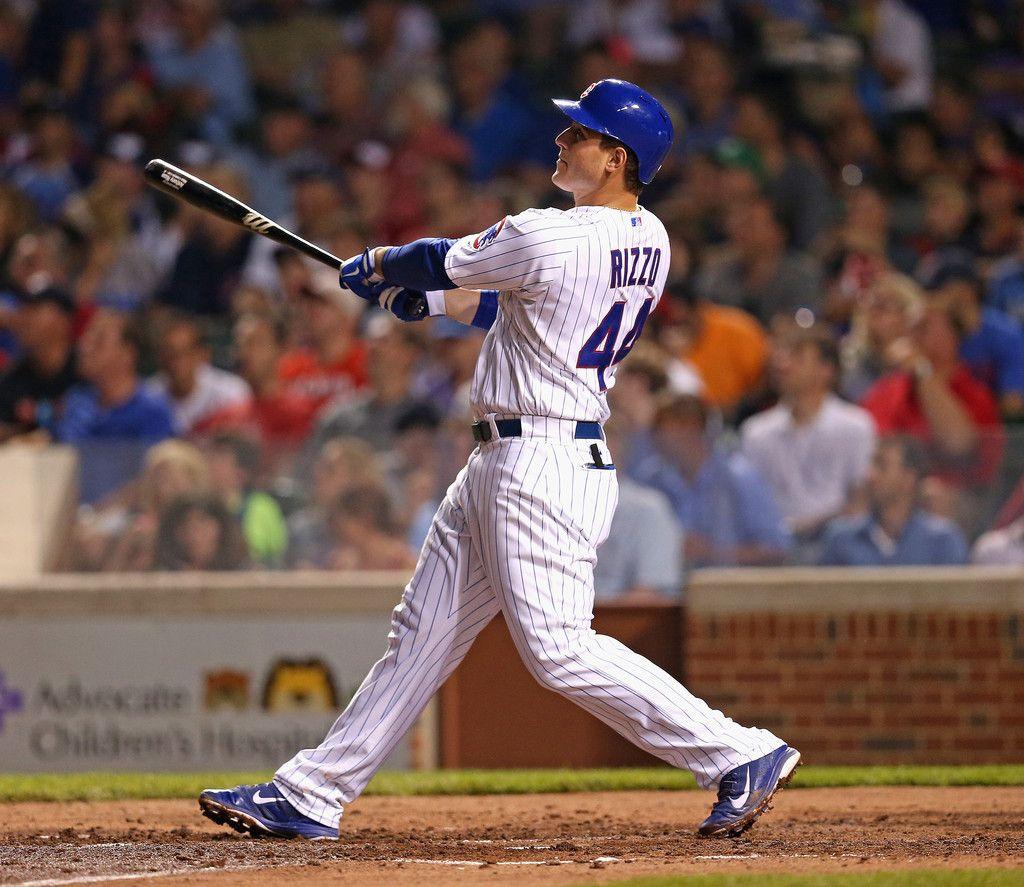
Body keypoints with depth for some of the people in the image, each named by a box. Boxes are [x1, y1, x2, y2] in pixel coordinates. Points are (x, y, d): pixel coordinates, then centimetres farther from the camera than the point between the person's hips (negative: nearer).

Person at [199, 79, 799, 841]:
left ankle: (741, 756, -8)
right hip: (500, 465, 10)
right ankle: (310, 797, 16)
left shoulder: (547, 240, -19)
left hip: (545, 465, -10)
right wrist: (422, 296, 24)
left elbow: (441, 265, -2)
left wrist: (374, 267, 19)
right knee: (424, 633, 12)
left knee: (560, 649, -11)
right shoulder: (646, 243, 7)